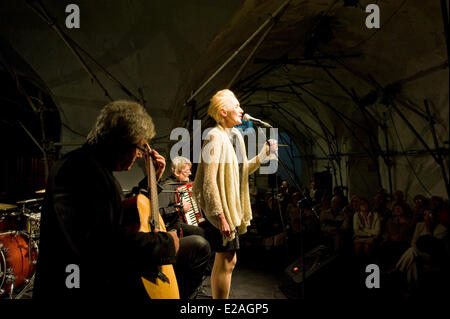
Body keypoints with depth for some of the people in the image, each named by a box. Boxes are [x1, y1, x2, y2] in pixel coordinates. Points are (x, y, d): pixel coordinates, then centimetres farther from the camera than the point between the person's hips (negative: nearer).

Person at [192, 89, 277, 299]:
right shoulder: (215, 137, -16)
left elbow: (243, 169, 19)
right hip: (221, 208, -9)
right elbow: (209, 181, -21)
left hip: (233, 207, 9)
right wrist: (220, 216, -24)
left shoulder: (235, 135, 11)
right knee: (227, 262, -4)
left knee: (224, 261, 16)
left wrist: (265, 153, 6)